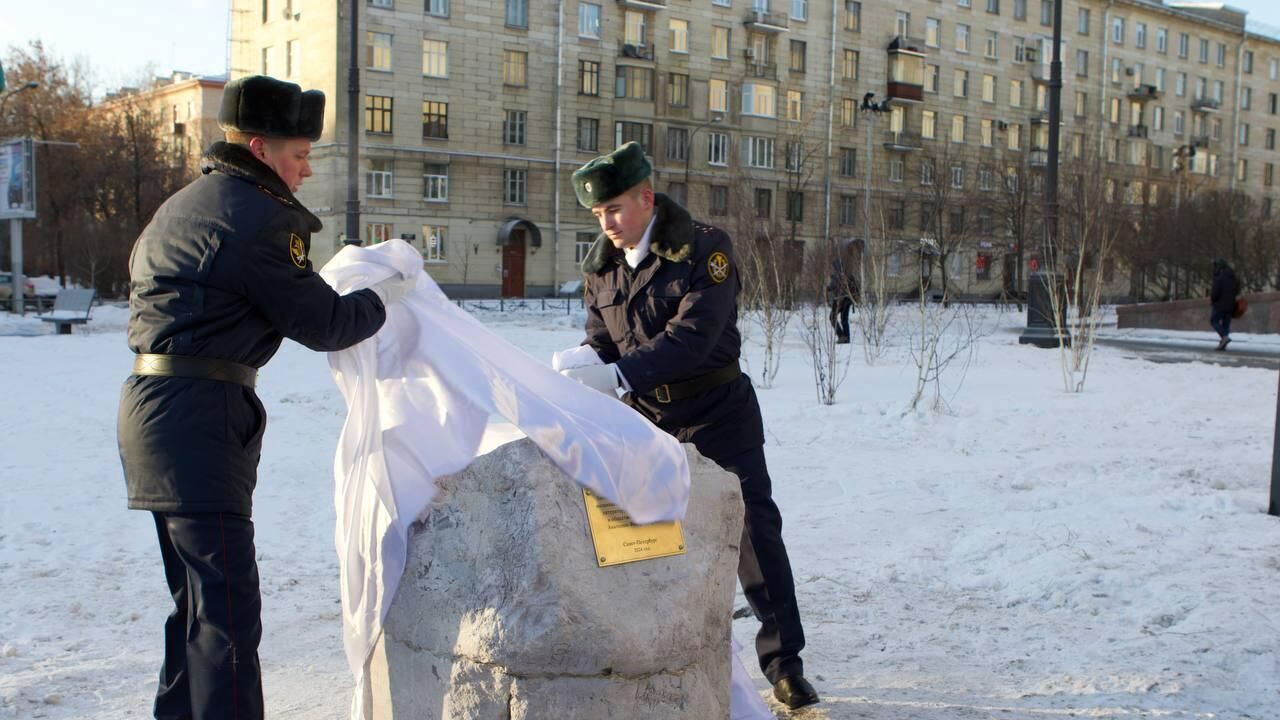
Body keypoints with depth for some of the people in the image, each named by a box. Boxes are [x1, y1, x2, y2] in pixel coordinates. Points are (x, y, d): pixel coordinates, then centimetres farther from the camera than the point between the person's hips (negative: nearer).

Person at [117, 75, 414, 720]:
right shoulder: (257, 216, -12)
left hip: (152, 399, 10)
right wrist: (384, 297, 7)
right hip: (199, 415, -10)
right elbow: (323, 323, -10)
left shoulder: (182, 204, 19)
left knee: (199, 600, 19)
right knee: (227, 611, -10)